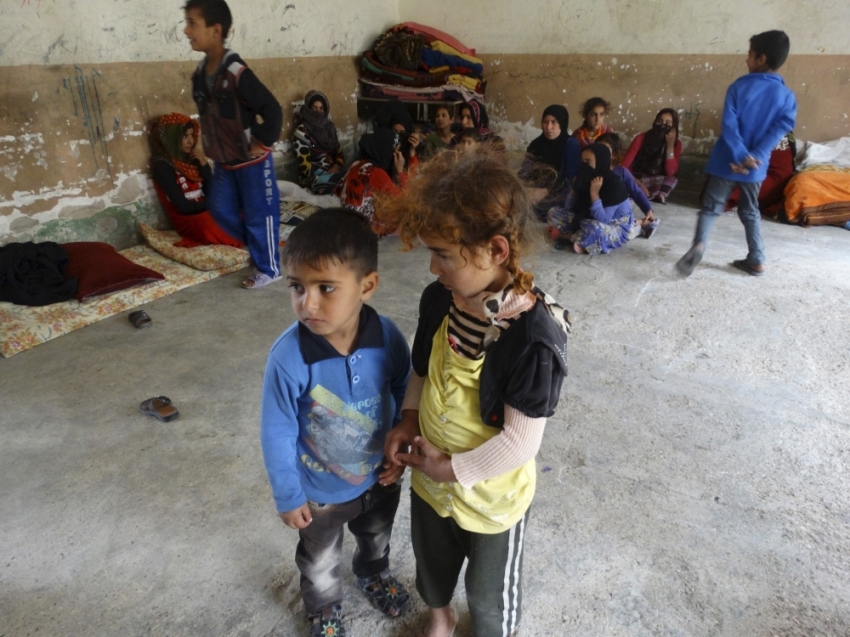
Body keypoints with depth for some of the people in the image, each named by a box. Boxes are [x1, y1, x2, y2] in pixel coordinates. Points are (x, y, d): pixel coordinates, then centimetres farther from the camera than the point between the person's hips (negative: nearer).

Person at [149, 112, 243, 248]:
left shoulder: (190, 159, 14)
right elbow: (183, 206, -14)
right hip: (189, 220, -7)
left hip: (206, 213, 7)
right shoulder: (162, 166, -7)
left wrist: (204, 164, -2)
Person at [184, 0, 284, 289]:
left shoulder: (237, 73, -23)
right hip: (224, 161, 9)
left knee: (259, 215, 3)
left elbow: (272, 109, -24)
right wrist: (212, 147, 13)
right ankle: (259, 246, 34)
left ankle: (269, 268, 18)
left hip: (252, 161, -8)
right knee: (220, 210, 15)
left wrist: (263, 143, -17)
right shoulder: (199, 73, 3)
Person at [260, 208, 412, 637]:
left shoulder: (388, 338, -26)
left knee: (376, 537, 34)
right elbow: (277, 436, -19)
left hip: (380, 476, 3)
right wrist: (287, 497, -9)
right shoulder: (288, 358, -34)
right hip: (320, 490, -2)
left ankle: (373, 574, 68)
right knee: (320, 562, 28)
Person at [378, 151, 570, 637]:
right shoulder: (440, 299, -14)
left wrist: (451, 469, -19)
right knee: (431, 559, 33)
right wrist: (408, 421, -9)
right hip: (430, 476, 6)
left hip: (491, 497, -5)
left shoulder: (535, 336, -33)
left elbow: (520, 443, -26)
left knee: (490, 593, 24)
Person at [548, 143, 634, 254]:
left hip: (617, 229, -7)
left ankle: (567, 235, -15)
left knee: (593, 227, -42)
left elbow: (603, 220, -32)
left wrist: (594, 193, -33)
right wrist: (575, 189, -15)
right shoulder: (586, 180, -4)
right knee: (553, 213, -3)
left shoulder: (614, 185, -24)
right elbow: (568, 207, -1)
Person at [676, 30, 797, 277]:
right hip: (756, 167, 3)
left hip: (727, 162, -3)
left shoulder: (739, 86, -4)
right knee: (750, 212, 17)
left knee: (711, 207, 3)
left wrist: (741, 156, -17)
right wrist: (753, 157, -16)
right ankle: (756, 261, 19)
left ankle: (698, 244, -22)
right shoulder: (787, 96, 3)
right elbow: (779, 130, -10)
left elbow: (729, 125, -14)